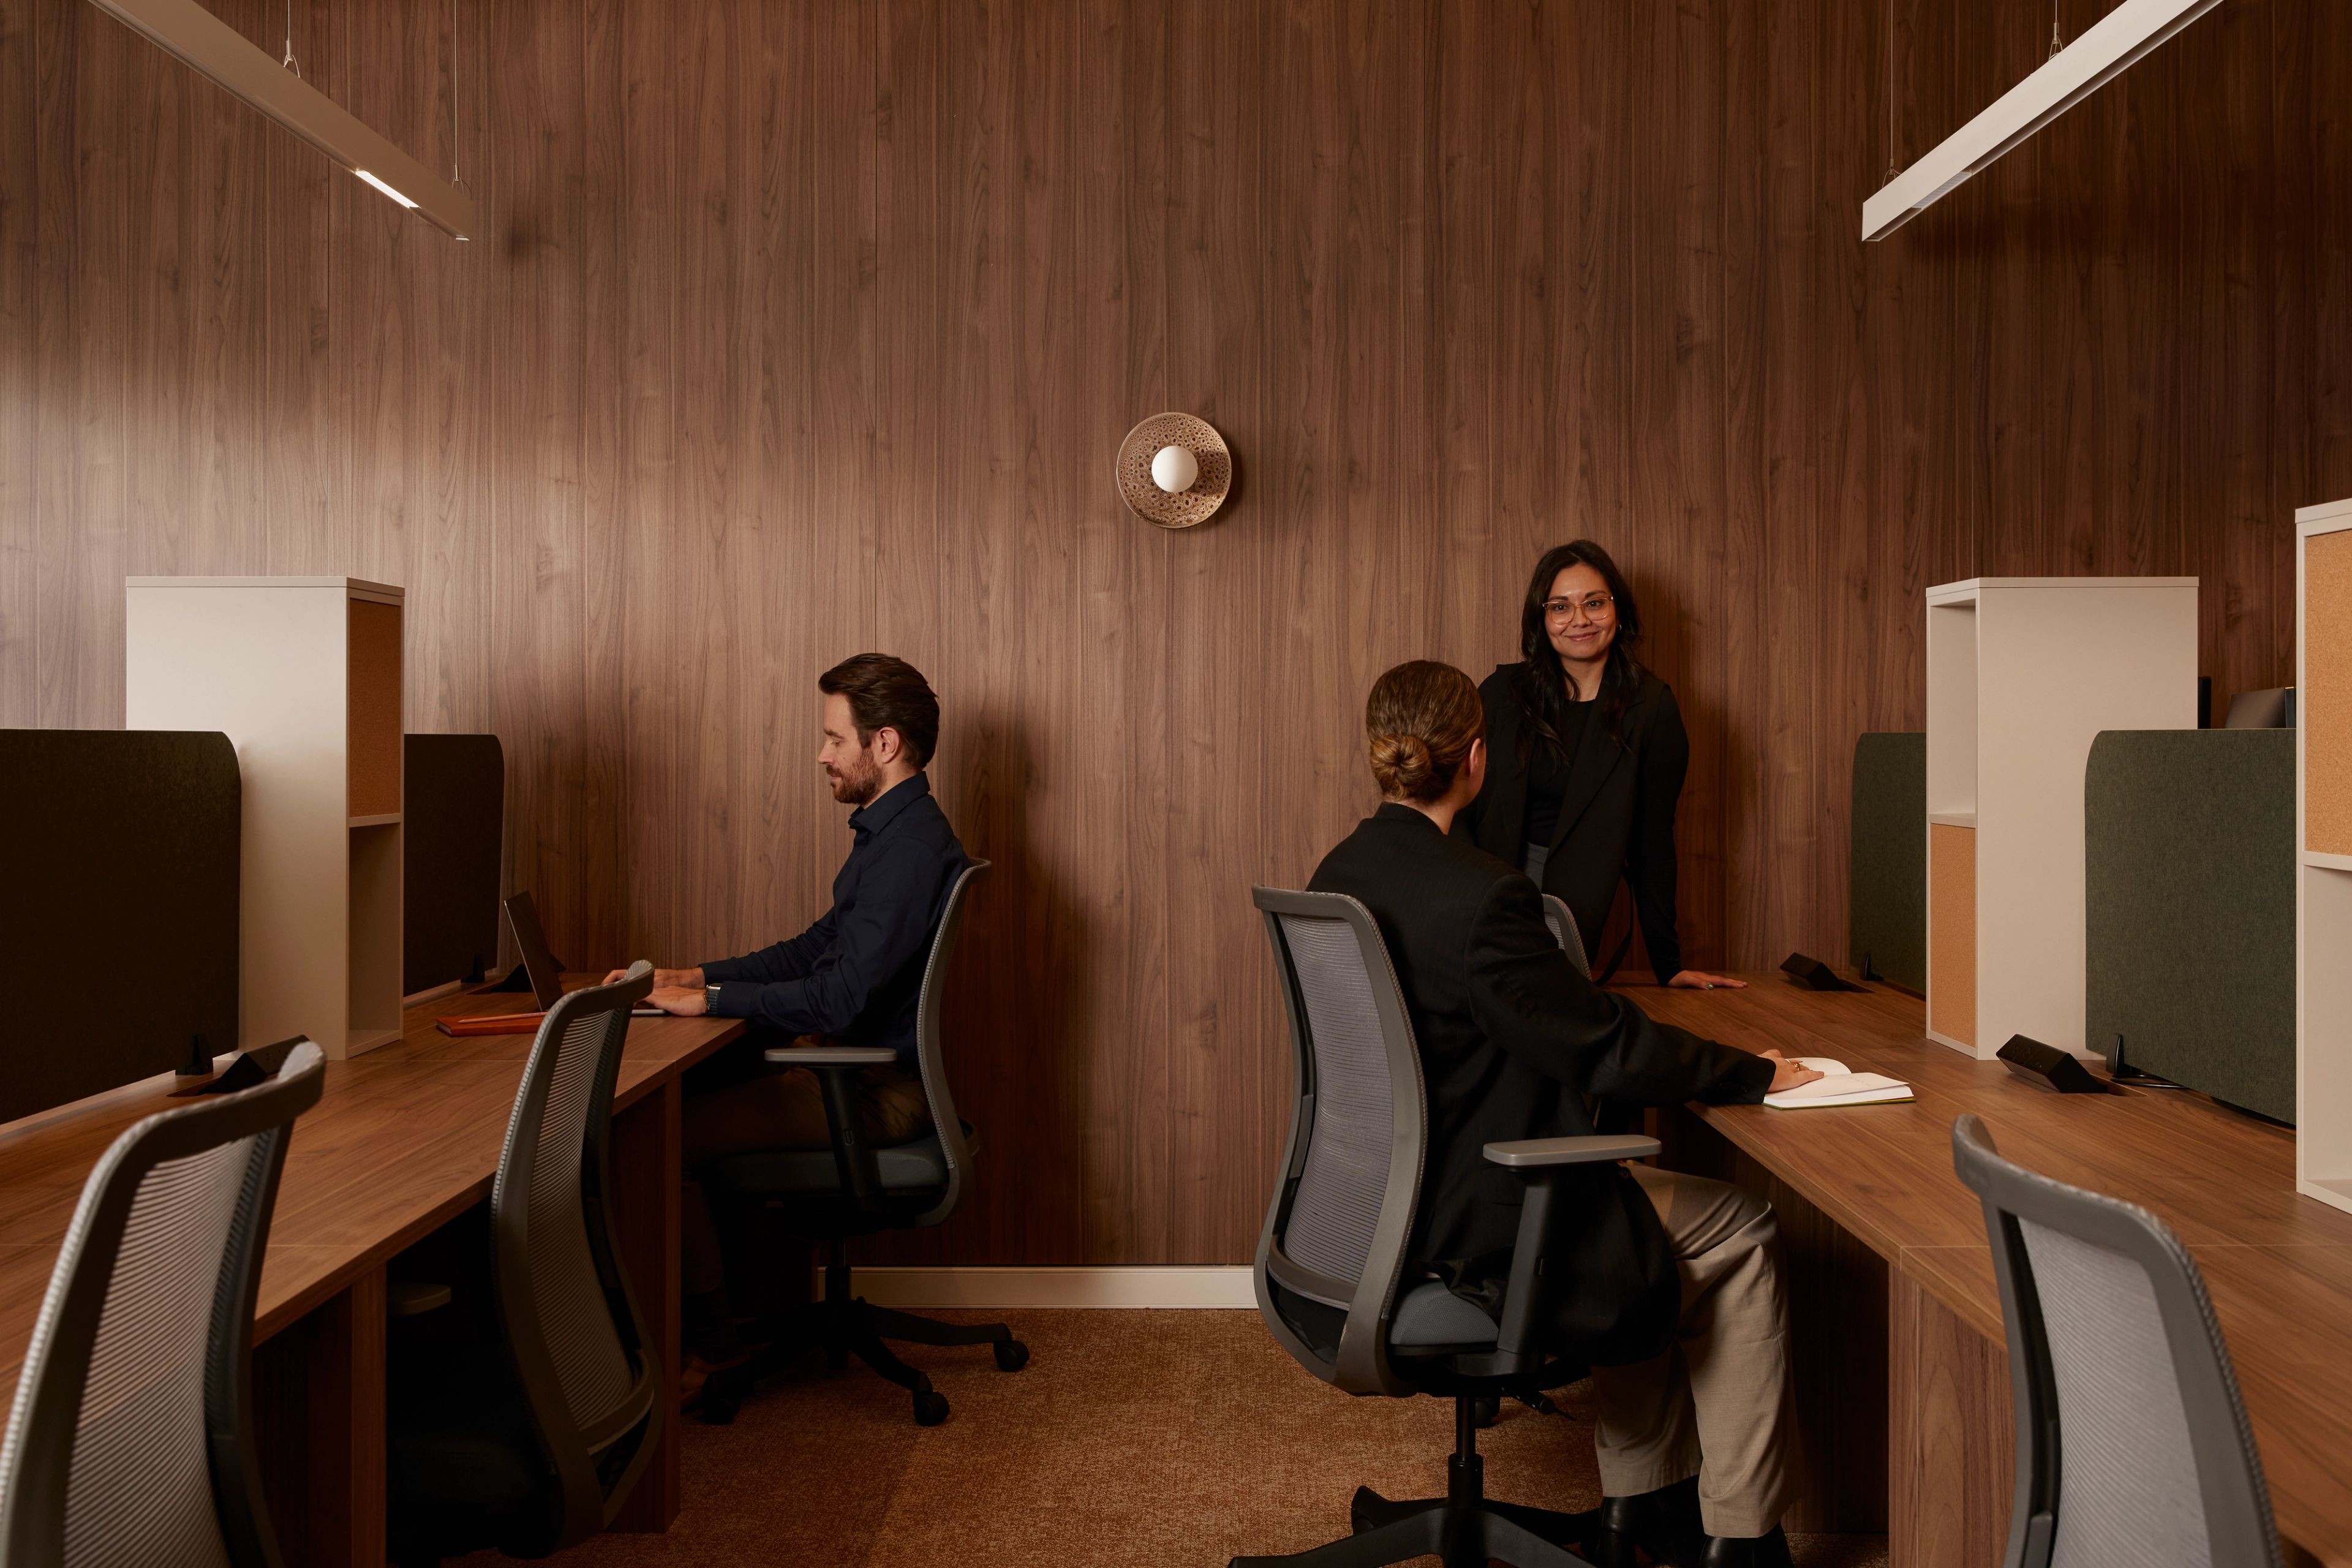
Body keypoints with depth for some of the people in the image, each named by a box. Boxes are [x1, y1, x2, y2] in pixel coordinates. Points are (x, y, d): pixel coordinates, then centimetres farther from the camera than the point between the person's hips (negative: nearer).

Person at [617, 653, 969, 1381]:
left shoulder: (912, 848, -22)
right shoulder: (892, 832, 12)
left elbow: (838, 999, -27)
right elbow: (817, 948, 17)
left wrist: (709, 1000, -16)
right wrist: (693, 975, 9)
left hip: (879, 1094, -11)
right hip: (860, 1068, 11)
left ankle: (712, 1347, 4)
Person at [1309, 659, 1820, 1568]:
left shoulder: (1337, 877, 2)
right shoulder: (1479, 895, -26)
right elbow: (1604, 1046, -20)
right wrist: (1754, 1075, -5)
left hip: (1390, 1199, 9)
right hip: (1476, 1224, -9)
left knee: (1631, 1221, 29)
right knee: (1741, 1232, 10)